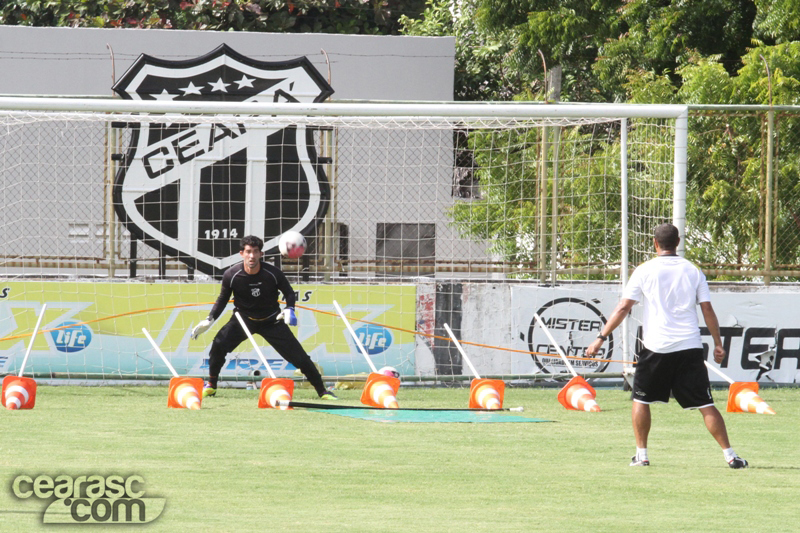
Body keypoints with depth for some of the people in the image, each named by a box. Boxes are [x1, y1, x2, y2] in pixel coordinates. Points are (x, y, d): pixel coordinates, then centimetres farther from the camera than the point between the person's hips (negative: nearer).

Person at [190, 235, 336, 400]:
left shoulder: (273, 273, -19)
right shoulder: (231, 275, -18)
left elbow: (289, 292, -3)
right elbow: (223, 299, 0)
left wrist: (289, 309, -22)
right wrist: (209, 320, -10)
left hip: (271, 321, 0)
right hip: (243, 318, 0)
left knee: (299, 355, -7)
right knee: (219, 344, -23)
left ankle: (322, 391, 8)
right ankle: (211, 385, 0)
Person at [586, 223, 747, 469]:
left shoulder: (644, 271, 1)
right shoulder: (693, 271, 6)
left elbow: (623, 308, -2)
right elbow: (708, 310, 5)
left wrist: (601, 338, 3)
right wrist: (718, 344, 13)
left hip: (656, 347, -1)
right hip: (690, 347, 1)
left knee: (641, 399, 16)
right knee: (705, 404, 2)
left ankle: (641, 454, 12)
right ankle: (730, 455, -2)